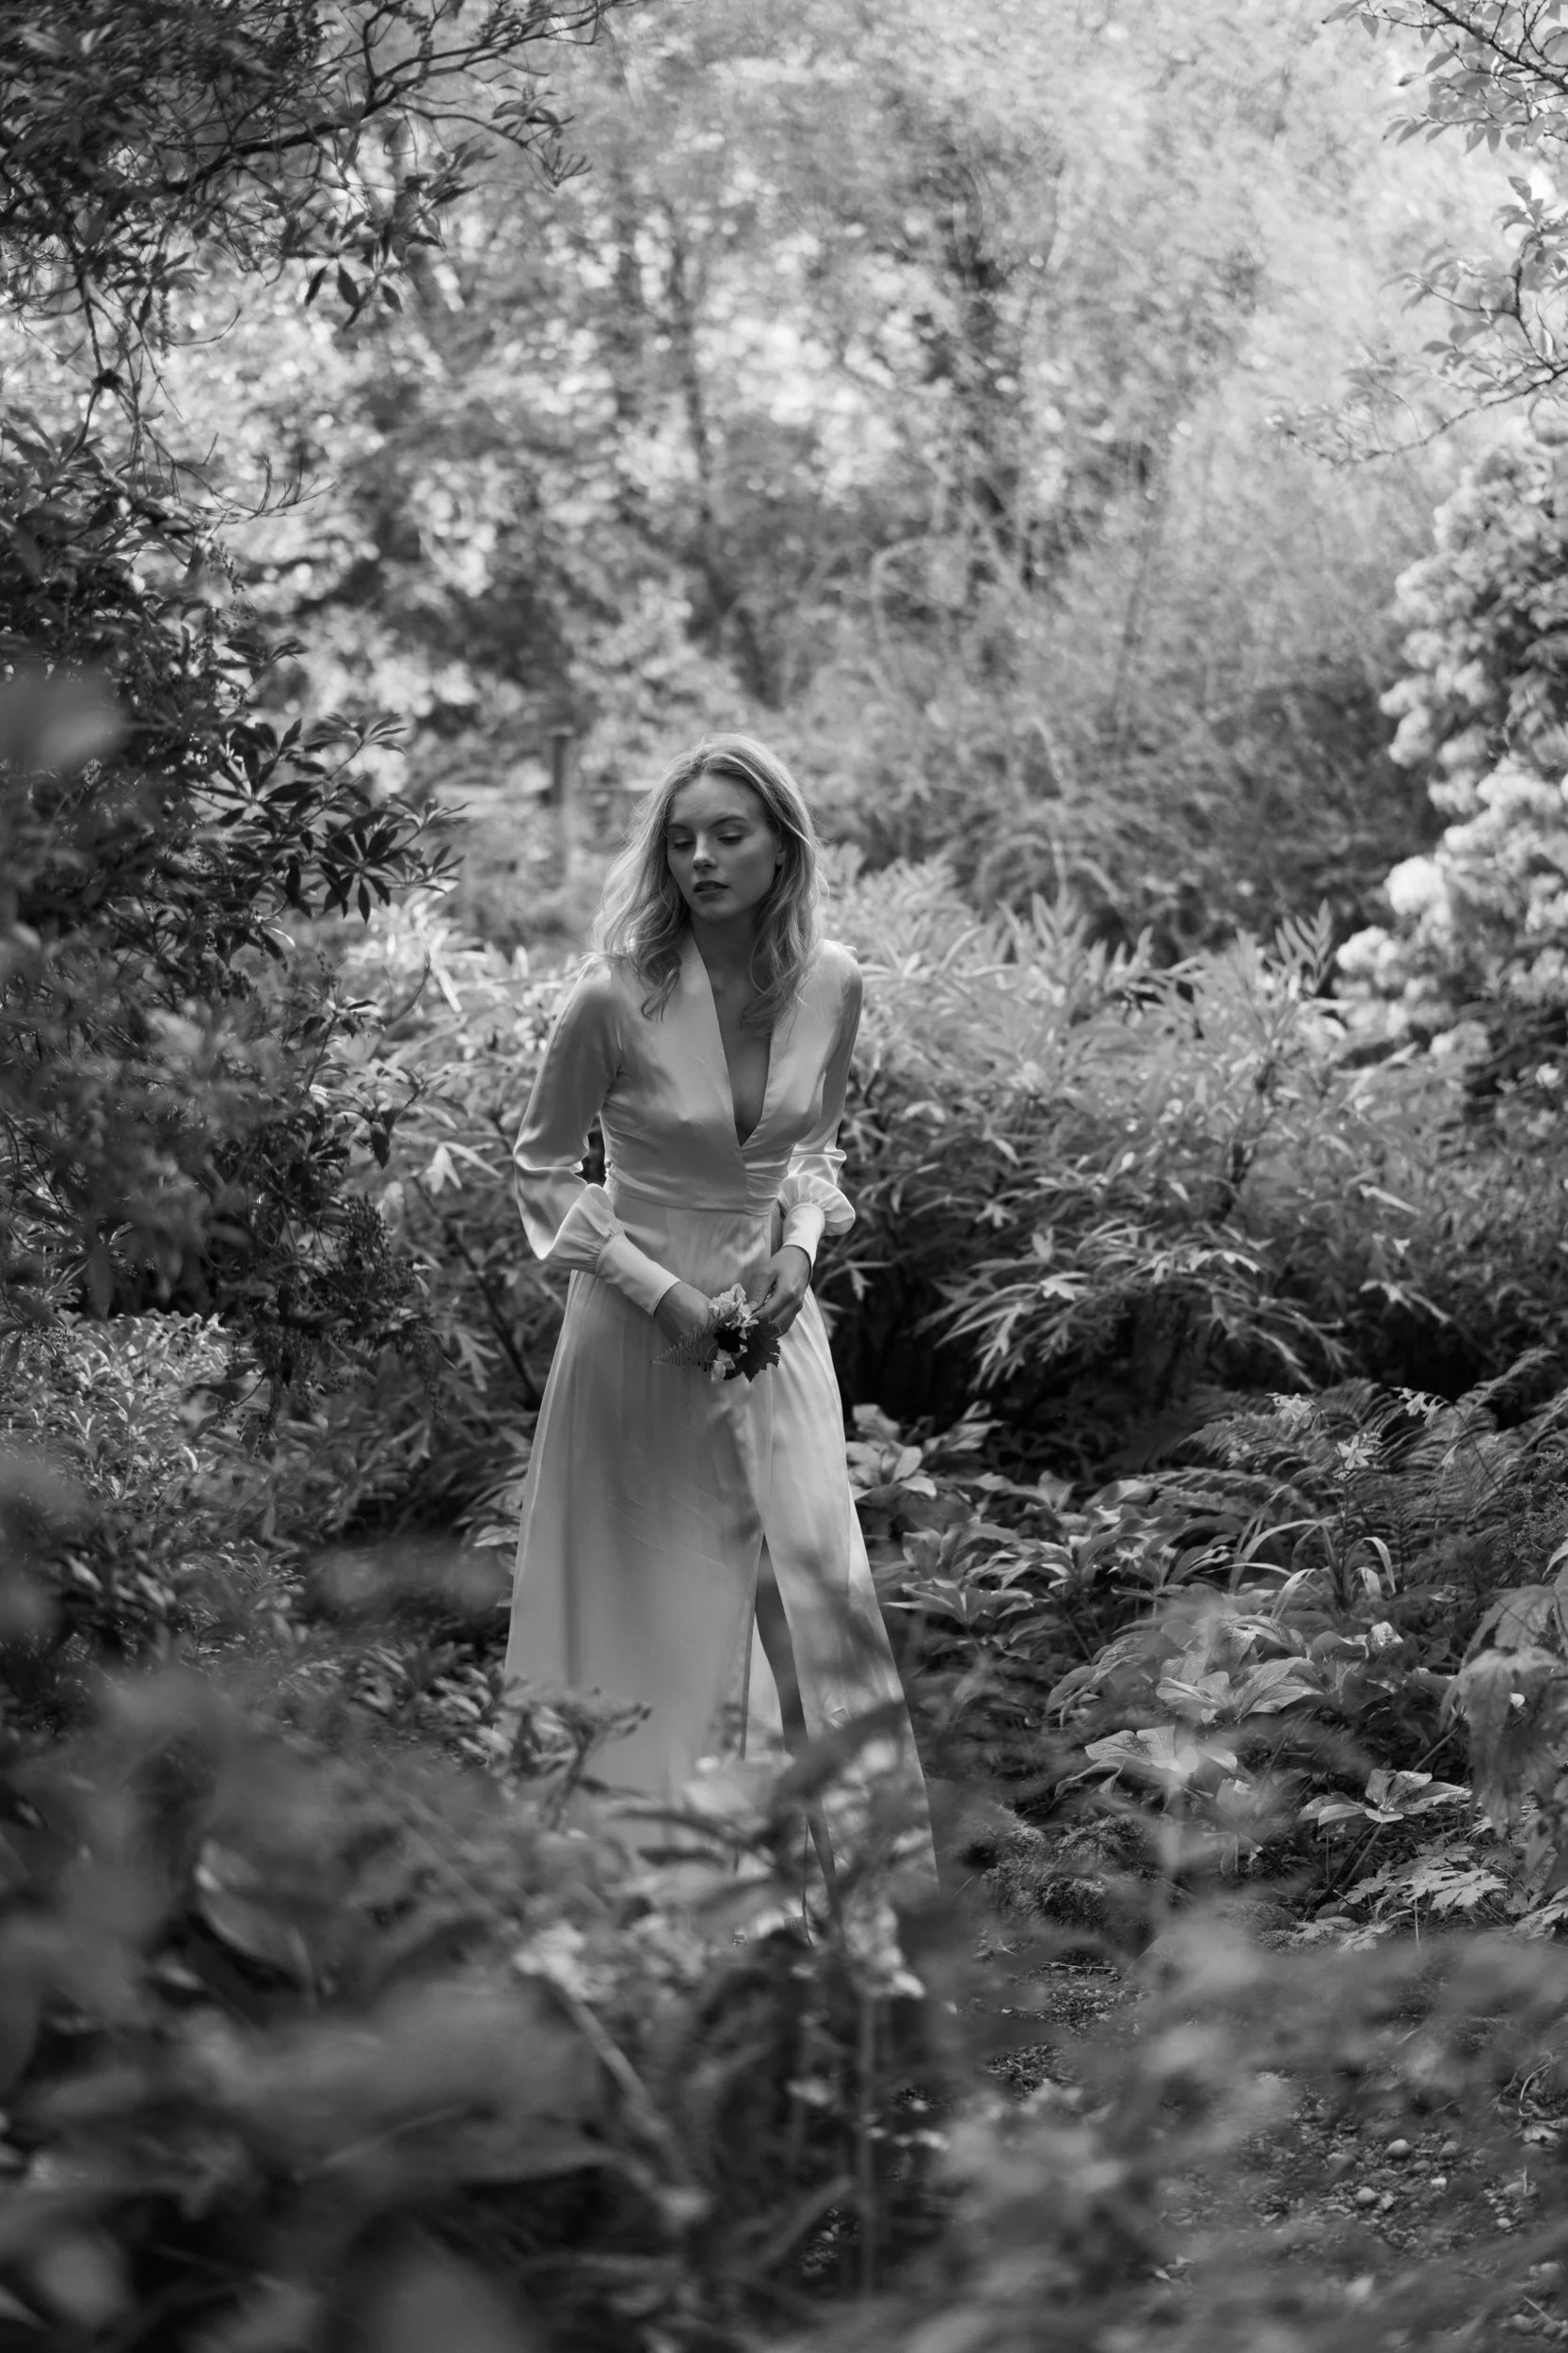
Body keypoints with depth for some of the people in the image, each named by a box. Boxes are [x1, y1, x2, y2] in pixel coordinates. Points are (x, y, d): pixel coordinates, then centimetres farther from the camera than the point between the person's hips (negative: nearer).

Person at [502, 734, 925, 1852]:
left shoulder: (831, 981, -6)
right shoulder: (617, 996, -18)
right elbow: (543, 1168, -4)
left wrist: (802, 1241, -6)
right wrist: (663, 1294, -13)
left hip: (773, 1325, 3)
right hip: (642, 1328, -3)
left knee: (816, 1584, 3)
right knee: (652, 1606, 4)